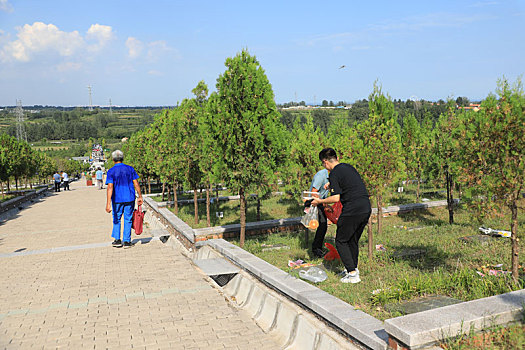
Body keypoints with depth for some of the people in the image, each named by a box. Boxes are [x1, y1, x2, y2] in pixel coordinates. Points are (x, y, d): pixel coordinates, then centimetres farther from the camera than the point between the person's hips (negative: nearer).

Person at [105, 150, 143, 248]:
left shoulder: (111, 171, -6)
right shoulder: (130, 169, 0)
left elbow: (110, 187, -15)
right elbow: (136, 184, -1)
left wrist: (108, 203, -18)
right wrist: (140, 196, 8)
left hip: (117, 199, -1)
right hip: (130, 198, 1)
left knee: (116, 219, 17)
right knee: (128, 220, 9)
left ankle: (117, 240, 15)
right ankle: (127, 241, 10)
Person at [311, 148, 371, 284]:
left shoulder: (334, 173, -9)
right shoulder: (349, 167, 15)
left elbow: (336, 198, -14)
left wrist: (319, 201, 0)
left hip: (352, 211, -8)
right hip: (366, 208, 8)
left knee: (341, 241, 6)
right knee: (353, 240, 22)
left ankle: (353, 274, 3)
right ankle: (353, 268, 33)